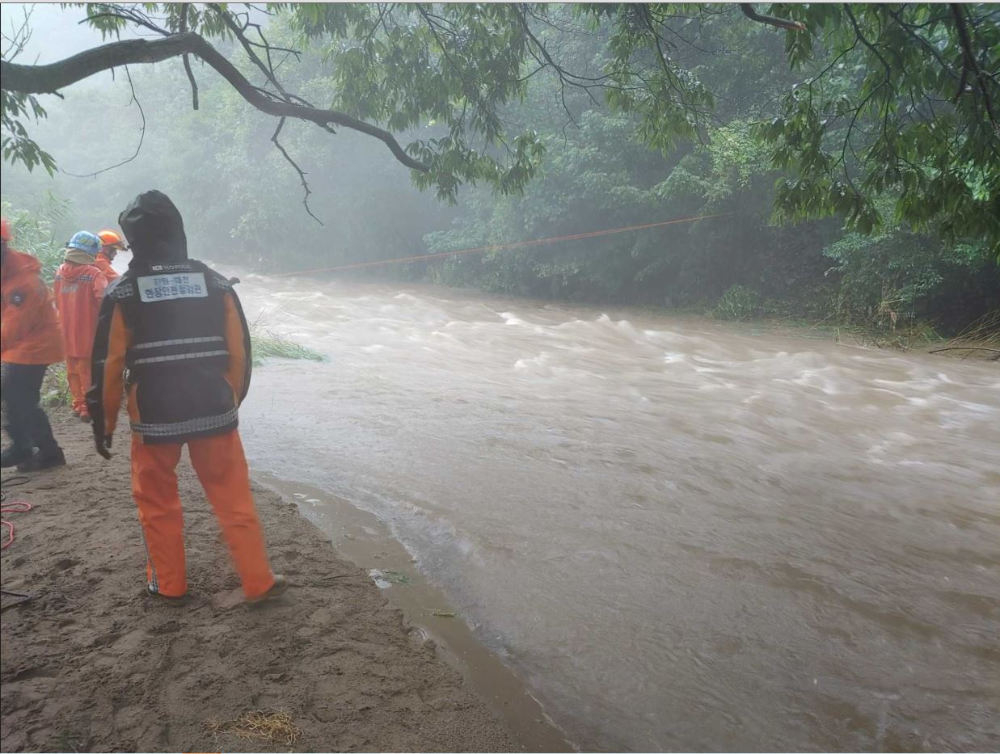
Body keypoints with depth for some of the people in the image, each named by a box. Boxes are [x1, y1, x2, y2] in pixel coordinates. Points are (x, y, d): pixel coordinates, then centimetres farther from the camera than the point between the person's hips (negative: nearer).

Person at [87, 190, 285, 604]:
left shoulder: (123, 292, -5)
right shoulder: (217, 284, 0)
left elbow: (108, 364, -3)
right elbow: (240, 353, 2)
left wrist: (104, 422, 8)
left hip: (153, 416, -1)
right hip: (214, 411, 2)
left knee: (157, 501, 17)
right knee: (233, 497, 10)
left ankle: (169, 582, 28)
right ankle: (259, 581, 15)